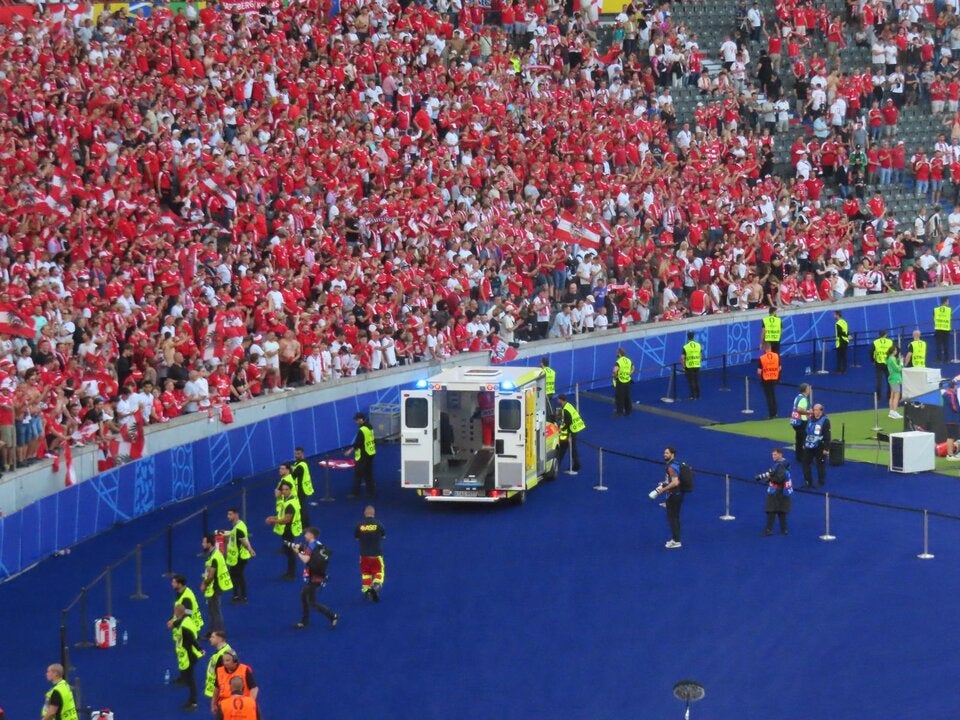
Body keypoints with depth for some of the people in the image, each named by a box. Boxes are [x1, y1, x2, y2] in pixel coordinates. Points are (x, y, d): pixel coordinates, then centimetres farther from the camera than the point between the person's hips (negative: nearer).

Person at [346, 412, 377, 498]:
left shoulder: (361, 430, -21)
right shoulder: (370, 427, 7)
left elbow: (357, 444, -21)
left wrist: (350, 450, -9)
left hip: (362, 456, -9)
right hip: (370, 454, 9)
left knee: (358, 475, -2)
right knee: (369, 474, 16)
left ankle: (355, 494, 0)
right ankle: (371, 492, 19)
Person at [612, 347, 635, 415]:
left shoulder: (618, 362, -18)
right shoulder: (629, 361, 5)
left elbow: (615, 371, -33)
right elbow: (633, 369, 18)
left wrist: (615, 376, -16)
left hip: (620, 382, -7)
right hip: (627, 381, 7)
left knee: (619, 398, 3)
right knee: (627, 397, 17)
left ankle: (620, 412, 8)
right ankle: (628, 410, 26)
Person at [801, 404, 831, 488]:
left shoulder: (825, 421, -12)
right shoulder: (810, 419, 9)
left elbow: (827, 436, -14)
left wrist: (826, 448, -16)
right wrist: (804, 443, 19)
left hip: (819, 448, -7)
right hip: (809, 446, 7)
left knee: (820, 465, 3)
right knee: (806, 463, 8)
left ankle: (821, 483, 15)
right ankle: (808, 482, 19)